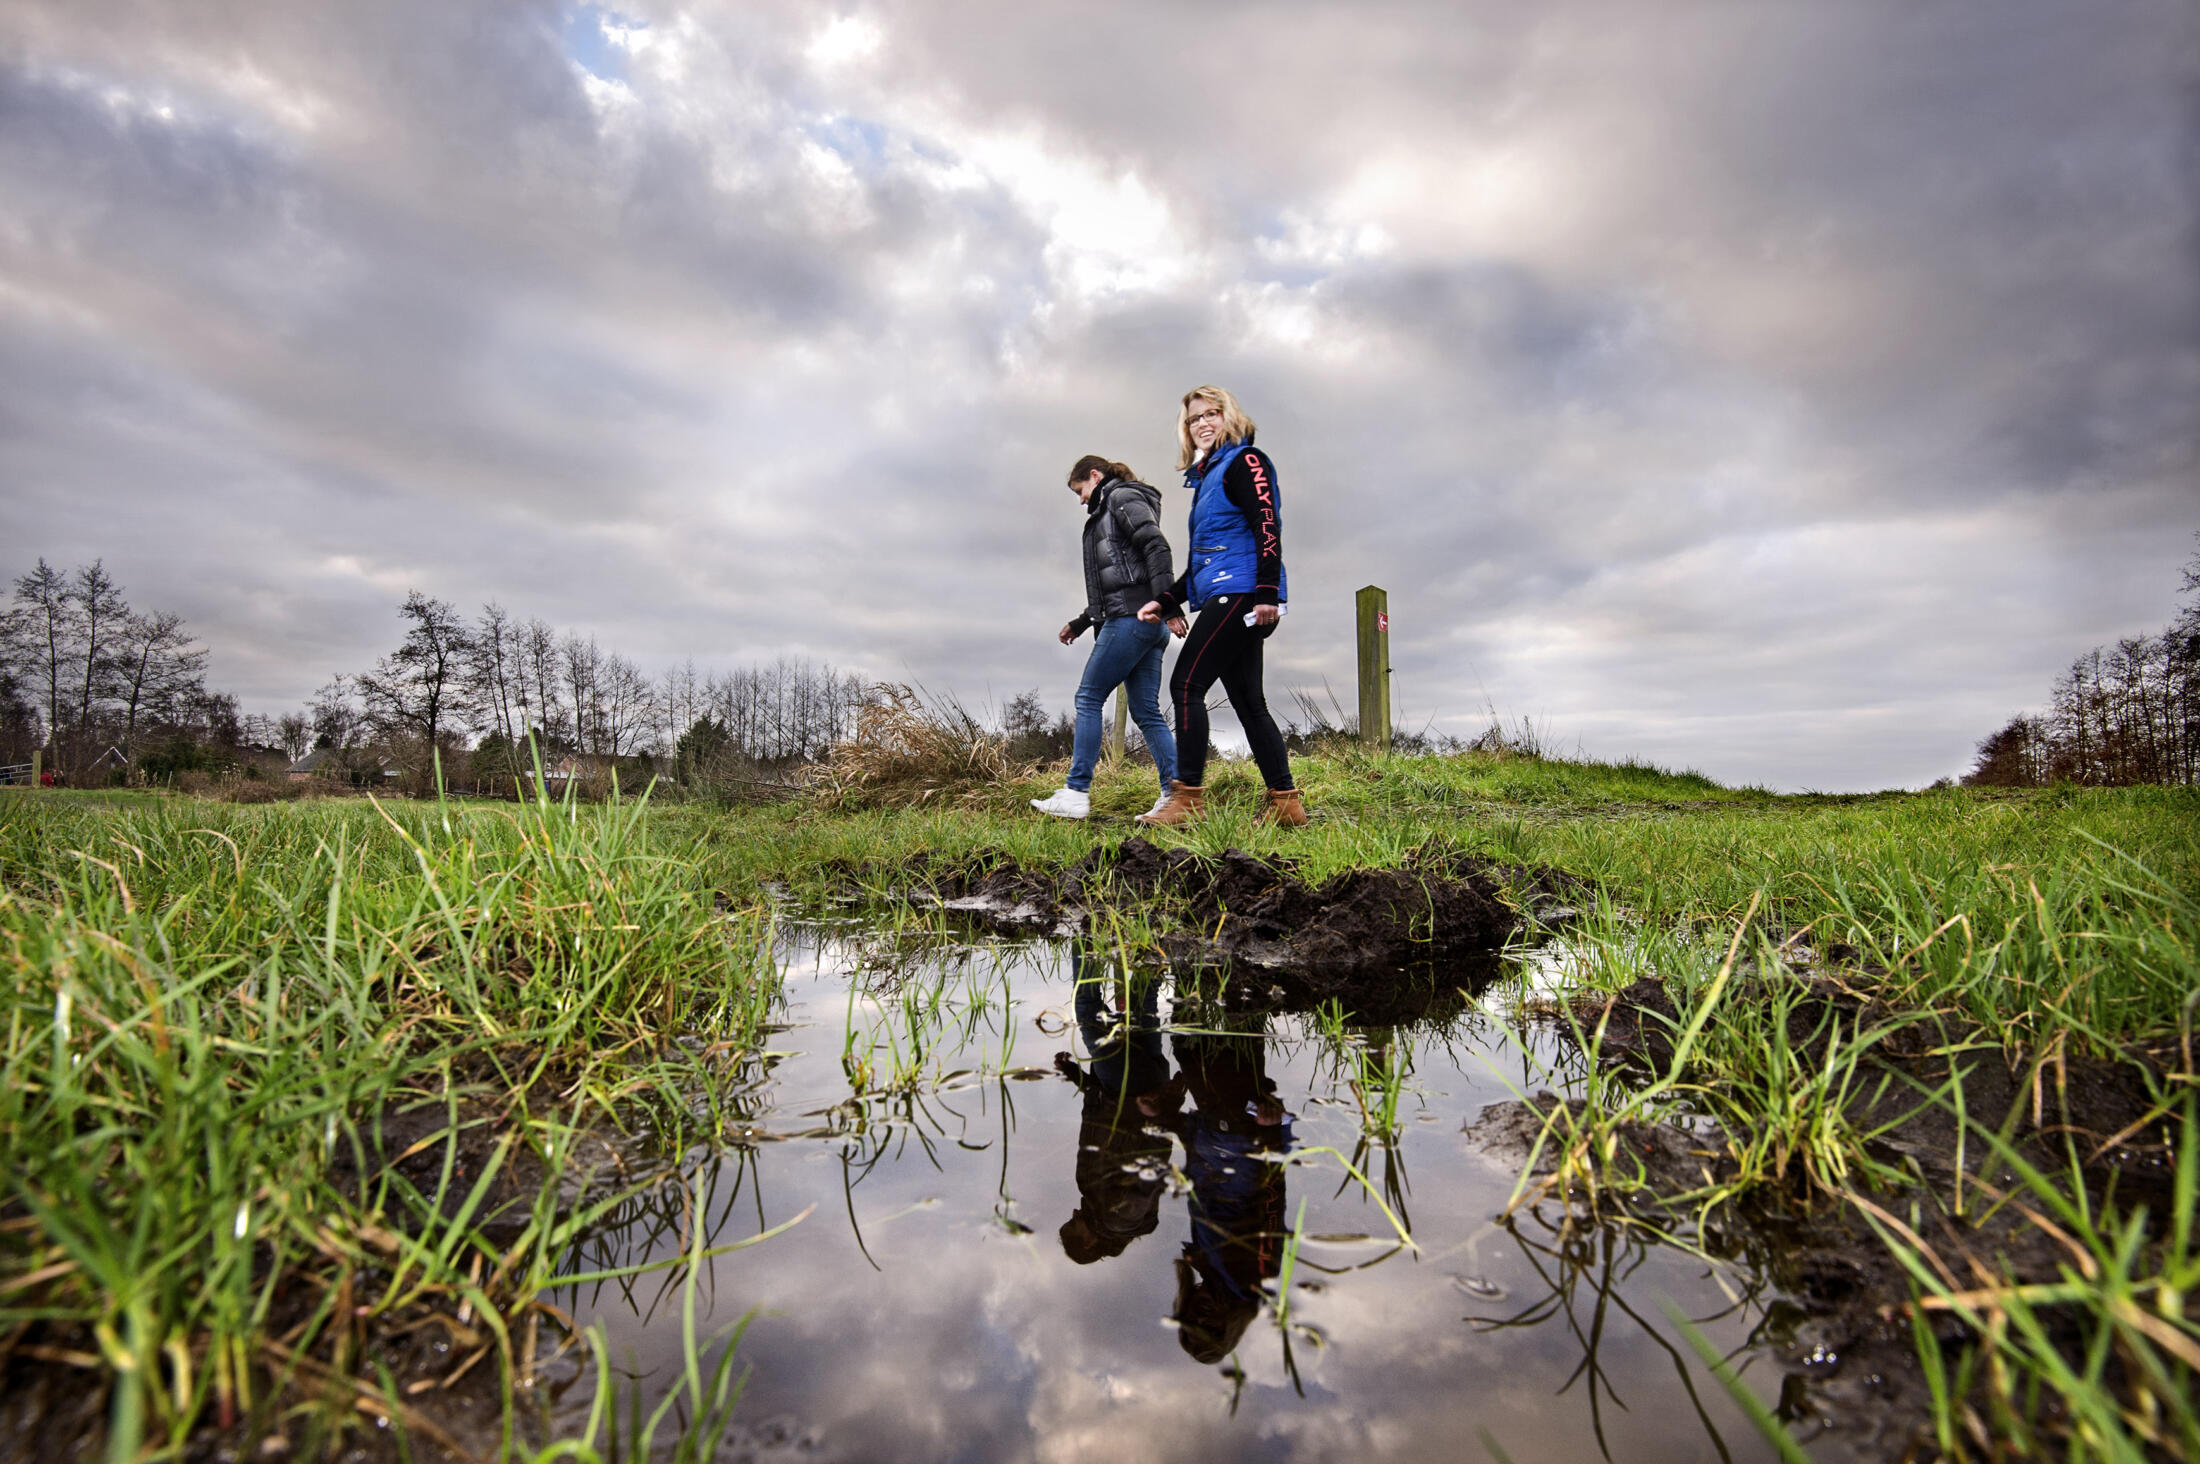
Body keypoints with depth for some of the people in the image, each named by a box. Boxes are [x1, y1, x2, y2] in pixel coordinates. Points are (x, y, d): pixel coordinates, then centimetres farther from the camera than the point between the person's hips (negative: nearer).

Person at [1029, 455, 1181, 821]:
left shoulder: (1121, 497, 1)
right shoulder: (1107, 515, 29)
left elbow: (1157, 546, -15)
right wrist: (1079, 623, 33)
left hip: (1131, 617, -10)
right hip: (1147, 625, 10)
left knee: (1089, 698, -8)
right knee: (1146, 710, 4)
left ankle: (1076, 793, -9)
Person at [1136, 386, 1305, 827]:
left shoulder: (1245, 461, 1)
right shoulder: (1207, 477, 27)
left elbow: (1267, 527, -14)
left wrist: (1267, 592, -25)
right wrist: (1165, 603, 22)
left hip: (1242, 593, -9)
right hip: (1231, 600, 9)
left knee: (1186, 684, -14)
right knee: (1248, 702, 5)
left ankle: (1188, 798, -15)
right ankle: (1286, 802, 5)